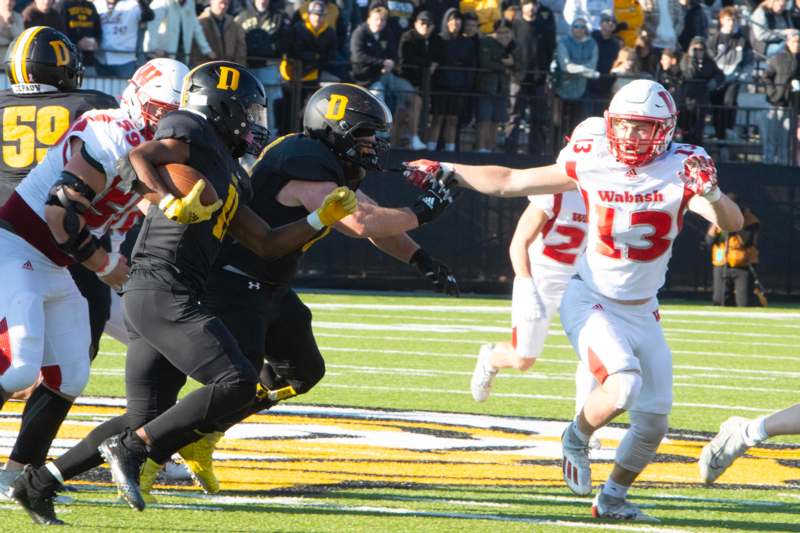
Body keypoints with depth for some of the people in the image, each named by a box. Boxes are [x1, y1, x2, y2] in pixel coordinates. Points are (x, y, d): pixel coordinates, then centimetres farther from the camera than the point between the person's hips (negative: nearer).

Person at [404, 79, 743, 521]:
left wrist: (709, 193, -45)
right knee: (622, 388, -28)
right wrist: (446, 173, 1)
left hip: (642, 313, 3)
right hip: (591, 301, -3)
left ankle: (613, 497, 33)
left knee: (652, 426, 7)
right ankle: (578, 438, 4)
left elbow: (732, 223, -25)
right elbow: (511, 182, 0)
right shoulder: (592, 163, -11)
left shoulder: (679, 170, -13)